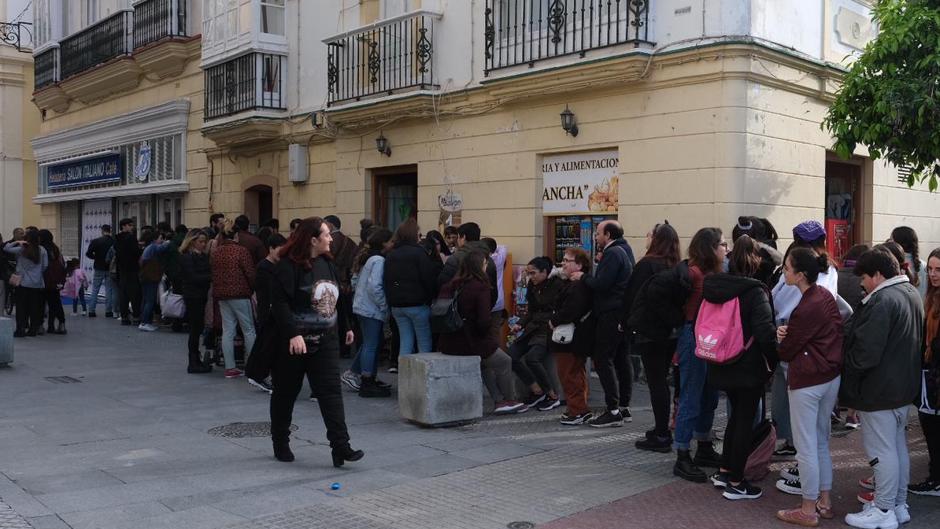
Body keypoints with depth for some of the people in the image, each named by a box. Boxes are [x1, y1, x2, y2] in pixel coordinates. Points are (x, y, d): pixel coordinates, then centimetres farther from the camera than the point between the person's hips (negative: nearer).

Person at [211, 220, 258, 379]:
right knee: (249, 329, 4)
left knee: (227, 330, 7)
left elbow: (214, 274, 10)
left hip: (221, 294, 6)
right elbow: (250, 273, -12)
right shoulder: (241, 251, -11)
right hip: (240, 294, -6)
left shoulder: (216, 252, 5)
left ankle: (230, 368, 7)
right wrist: (254, 289, 3)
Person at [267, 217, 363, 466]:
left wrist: (346, 325, 19)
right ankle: (281, 444, 27)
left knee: (331, 392, -4)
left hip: (325, 341, 6)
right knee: (286, 392, 10)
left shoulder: (326, 264, 8)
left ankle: (340, 446, -6)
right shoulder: (288, 266, -14)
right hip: (292, 343, -5)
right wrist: (293, 334, -28)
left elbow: (336, 298, 19)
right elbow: (280, 303, -20)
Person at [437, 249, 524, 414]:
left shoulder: (450, 285, 3)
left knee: (486, 362, 31)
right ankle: (508, 400, 32)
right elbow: (484, 321, -21)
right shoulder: (480, 287, -15)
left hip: (448, 343, 7)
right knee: (505, 362, 18)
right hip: (470, 342, -7)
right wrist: (483, 333, 1)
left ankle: (498, 401, 31)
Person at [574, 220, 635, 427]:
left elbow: (601, 284, -20)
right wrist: (587, 277, 15)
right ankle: (625, 408, 17)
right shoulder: (625, 251, 18)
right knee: (621, 359, 12)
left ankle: (613, 411, -8)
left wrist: (583, 277, -5)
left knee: (603, 359, -7)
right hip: (624, 314, 10)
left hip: (611, 314, -10)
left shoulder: (613, 253, -13)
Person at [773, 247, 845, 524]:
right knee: (821, 441, 19)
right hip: (831, 377, 9)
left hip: (807, 383, -9)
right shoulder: (826, 296, 3)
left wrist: (780, 336, 9)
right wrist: (788, 332, -4)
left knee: (806, 446, 3)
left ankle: (808, 510, 14)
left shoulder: (805, 309, -23)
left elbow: (786, 351, -13)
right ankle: (824, 501, 29)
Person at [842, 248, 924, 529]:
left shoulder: (882, 300, -24)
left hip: (879, 389, -10)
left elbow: (865, 351, -24)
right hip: (903, 385, 10)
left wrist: (847, 374, -7)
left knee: (882, 451, 0)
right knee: (898, 446, 17)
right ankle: (899, 505, 27)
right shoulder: (912, 293, 8)